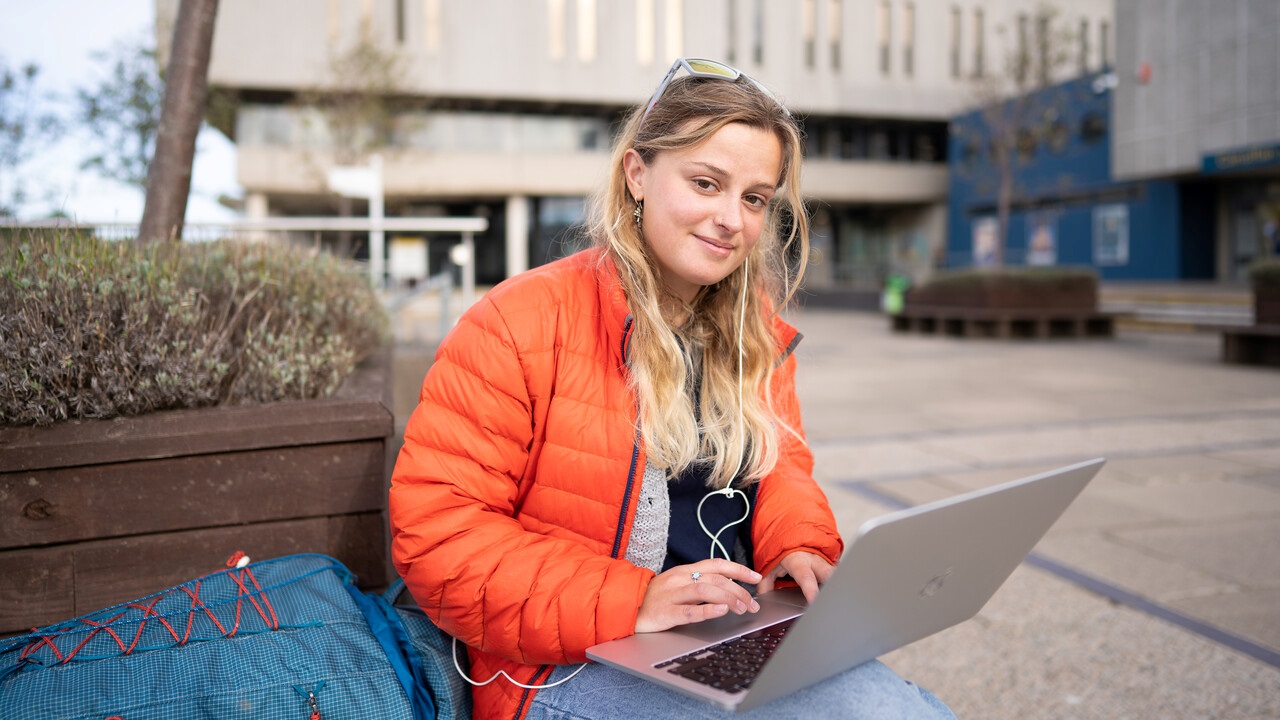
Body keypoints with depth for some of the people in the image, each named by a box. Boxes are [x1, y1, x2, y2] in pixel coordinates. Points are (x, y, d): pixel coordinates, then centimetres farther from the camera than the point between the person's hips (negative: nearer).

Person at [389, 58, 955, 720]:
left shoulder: (756, 331, 9)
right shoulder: (520, 322, -12)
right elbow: (436, 530, -15)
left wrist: (800, 546, -5)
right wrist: (623, 603, -23)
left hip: (739, 644, 7)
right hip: (571, 666, -6)